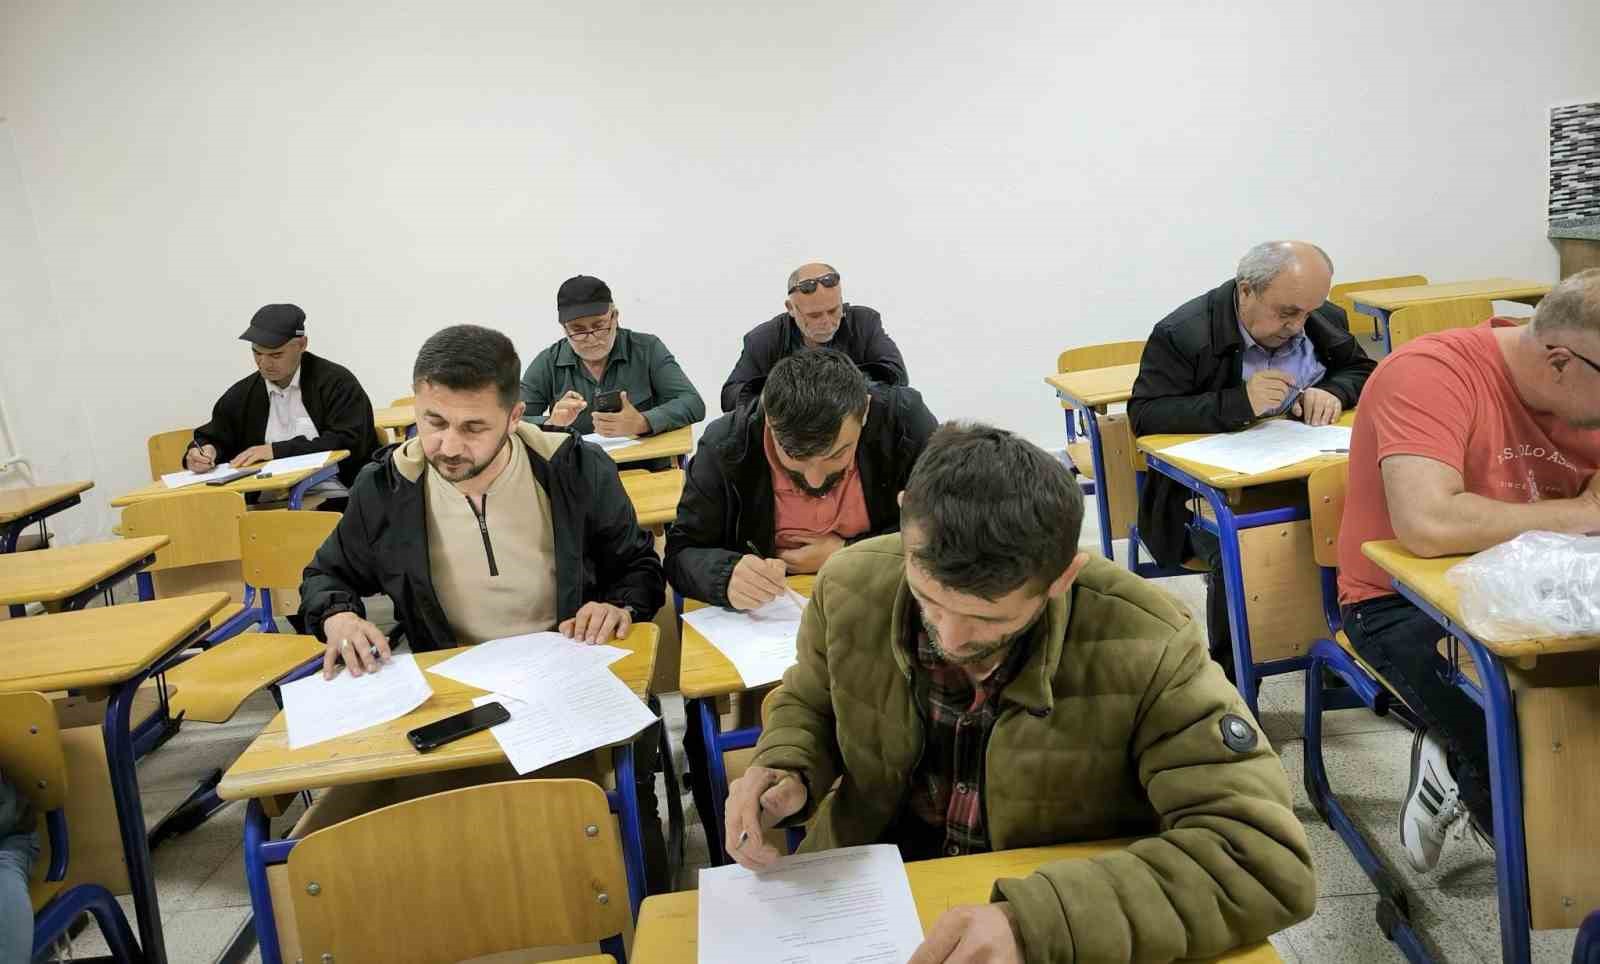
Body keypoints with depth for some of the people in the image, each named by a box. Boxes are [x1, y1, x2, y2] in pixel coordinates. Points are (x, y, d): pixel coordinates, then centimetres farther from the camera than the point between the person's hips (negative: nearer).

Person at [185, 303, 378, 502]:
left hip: (333, 502, -5)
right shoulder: (241, 393, 13)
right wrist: (203, 453, -4)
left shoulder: (337, 382, -2)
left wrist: (277, 450, -15)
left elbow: (348, 442, -13)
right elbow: (213, 439, 22)